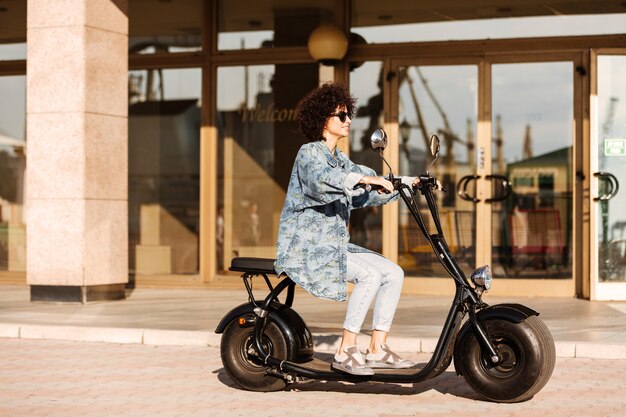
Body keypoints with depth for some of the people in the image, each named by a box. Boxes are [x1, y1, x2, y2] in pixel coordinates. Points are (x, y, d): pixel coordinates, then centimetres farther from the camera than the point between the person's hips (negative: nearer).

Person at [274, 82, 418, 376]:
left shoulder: (340, 160, 17)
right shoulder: (309, 153, -9)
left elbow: (370, 193, 18)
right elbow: (321, 179, -32)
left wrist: (406, 183, 6)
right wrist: (364, 178, -43)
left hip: (335, 246, 9)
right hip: (306, 248, -9)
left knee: (393, 273, -4)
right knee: (370, 275, -26)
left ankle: (377, 349, -2)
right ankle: (346, 352, -22)